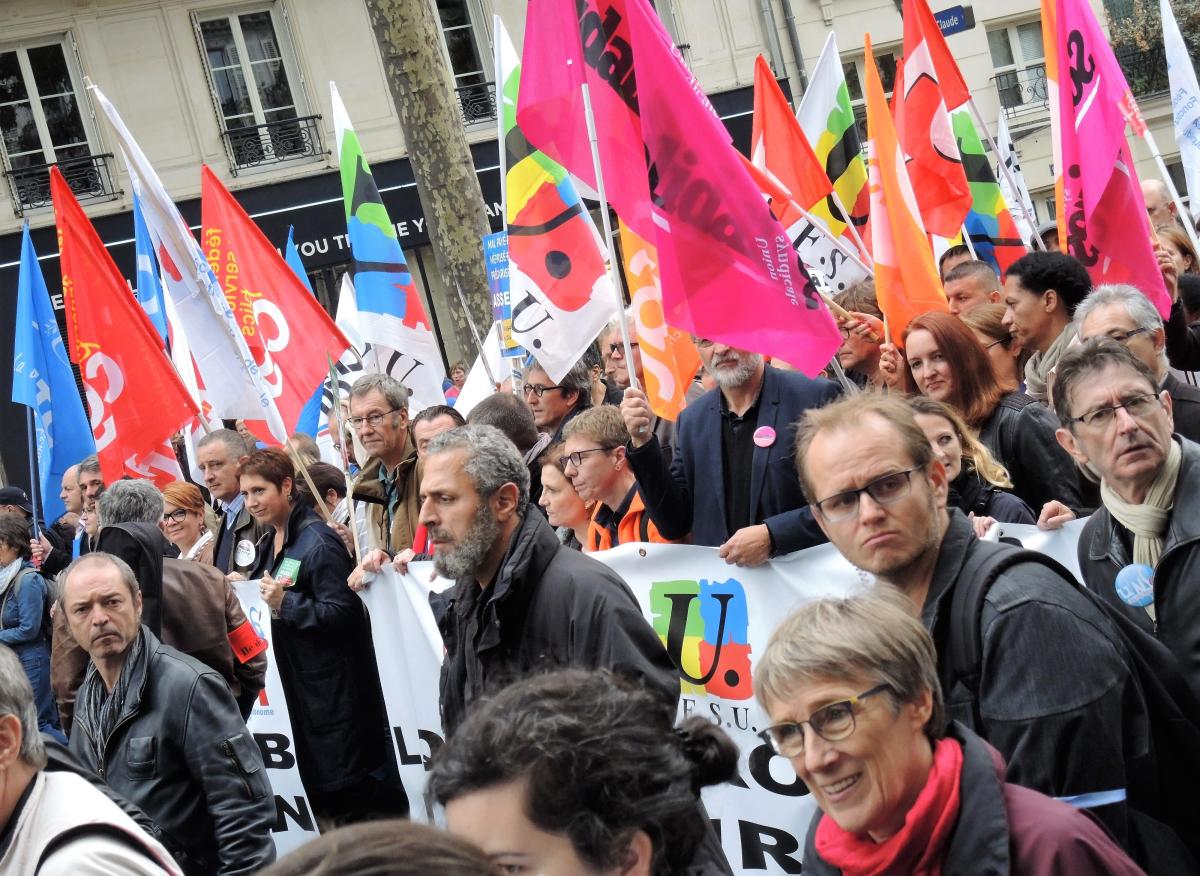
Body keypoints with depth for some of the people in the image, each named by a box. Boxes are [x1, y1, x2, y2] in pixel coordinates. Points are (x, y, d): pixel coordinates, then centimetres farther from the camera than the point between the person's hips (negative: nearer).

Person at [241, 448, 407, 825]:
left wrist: (286, 603, -28)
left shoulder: (318, 542, -17)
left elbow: (343, 613, -22)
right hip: (292, 679, 9)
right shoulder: (267, 542, 12)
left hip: (331, 686, -9)